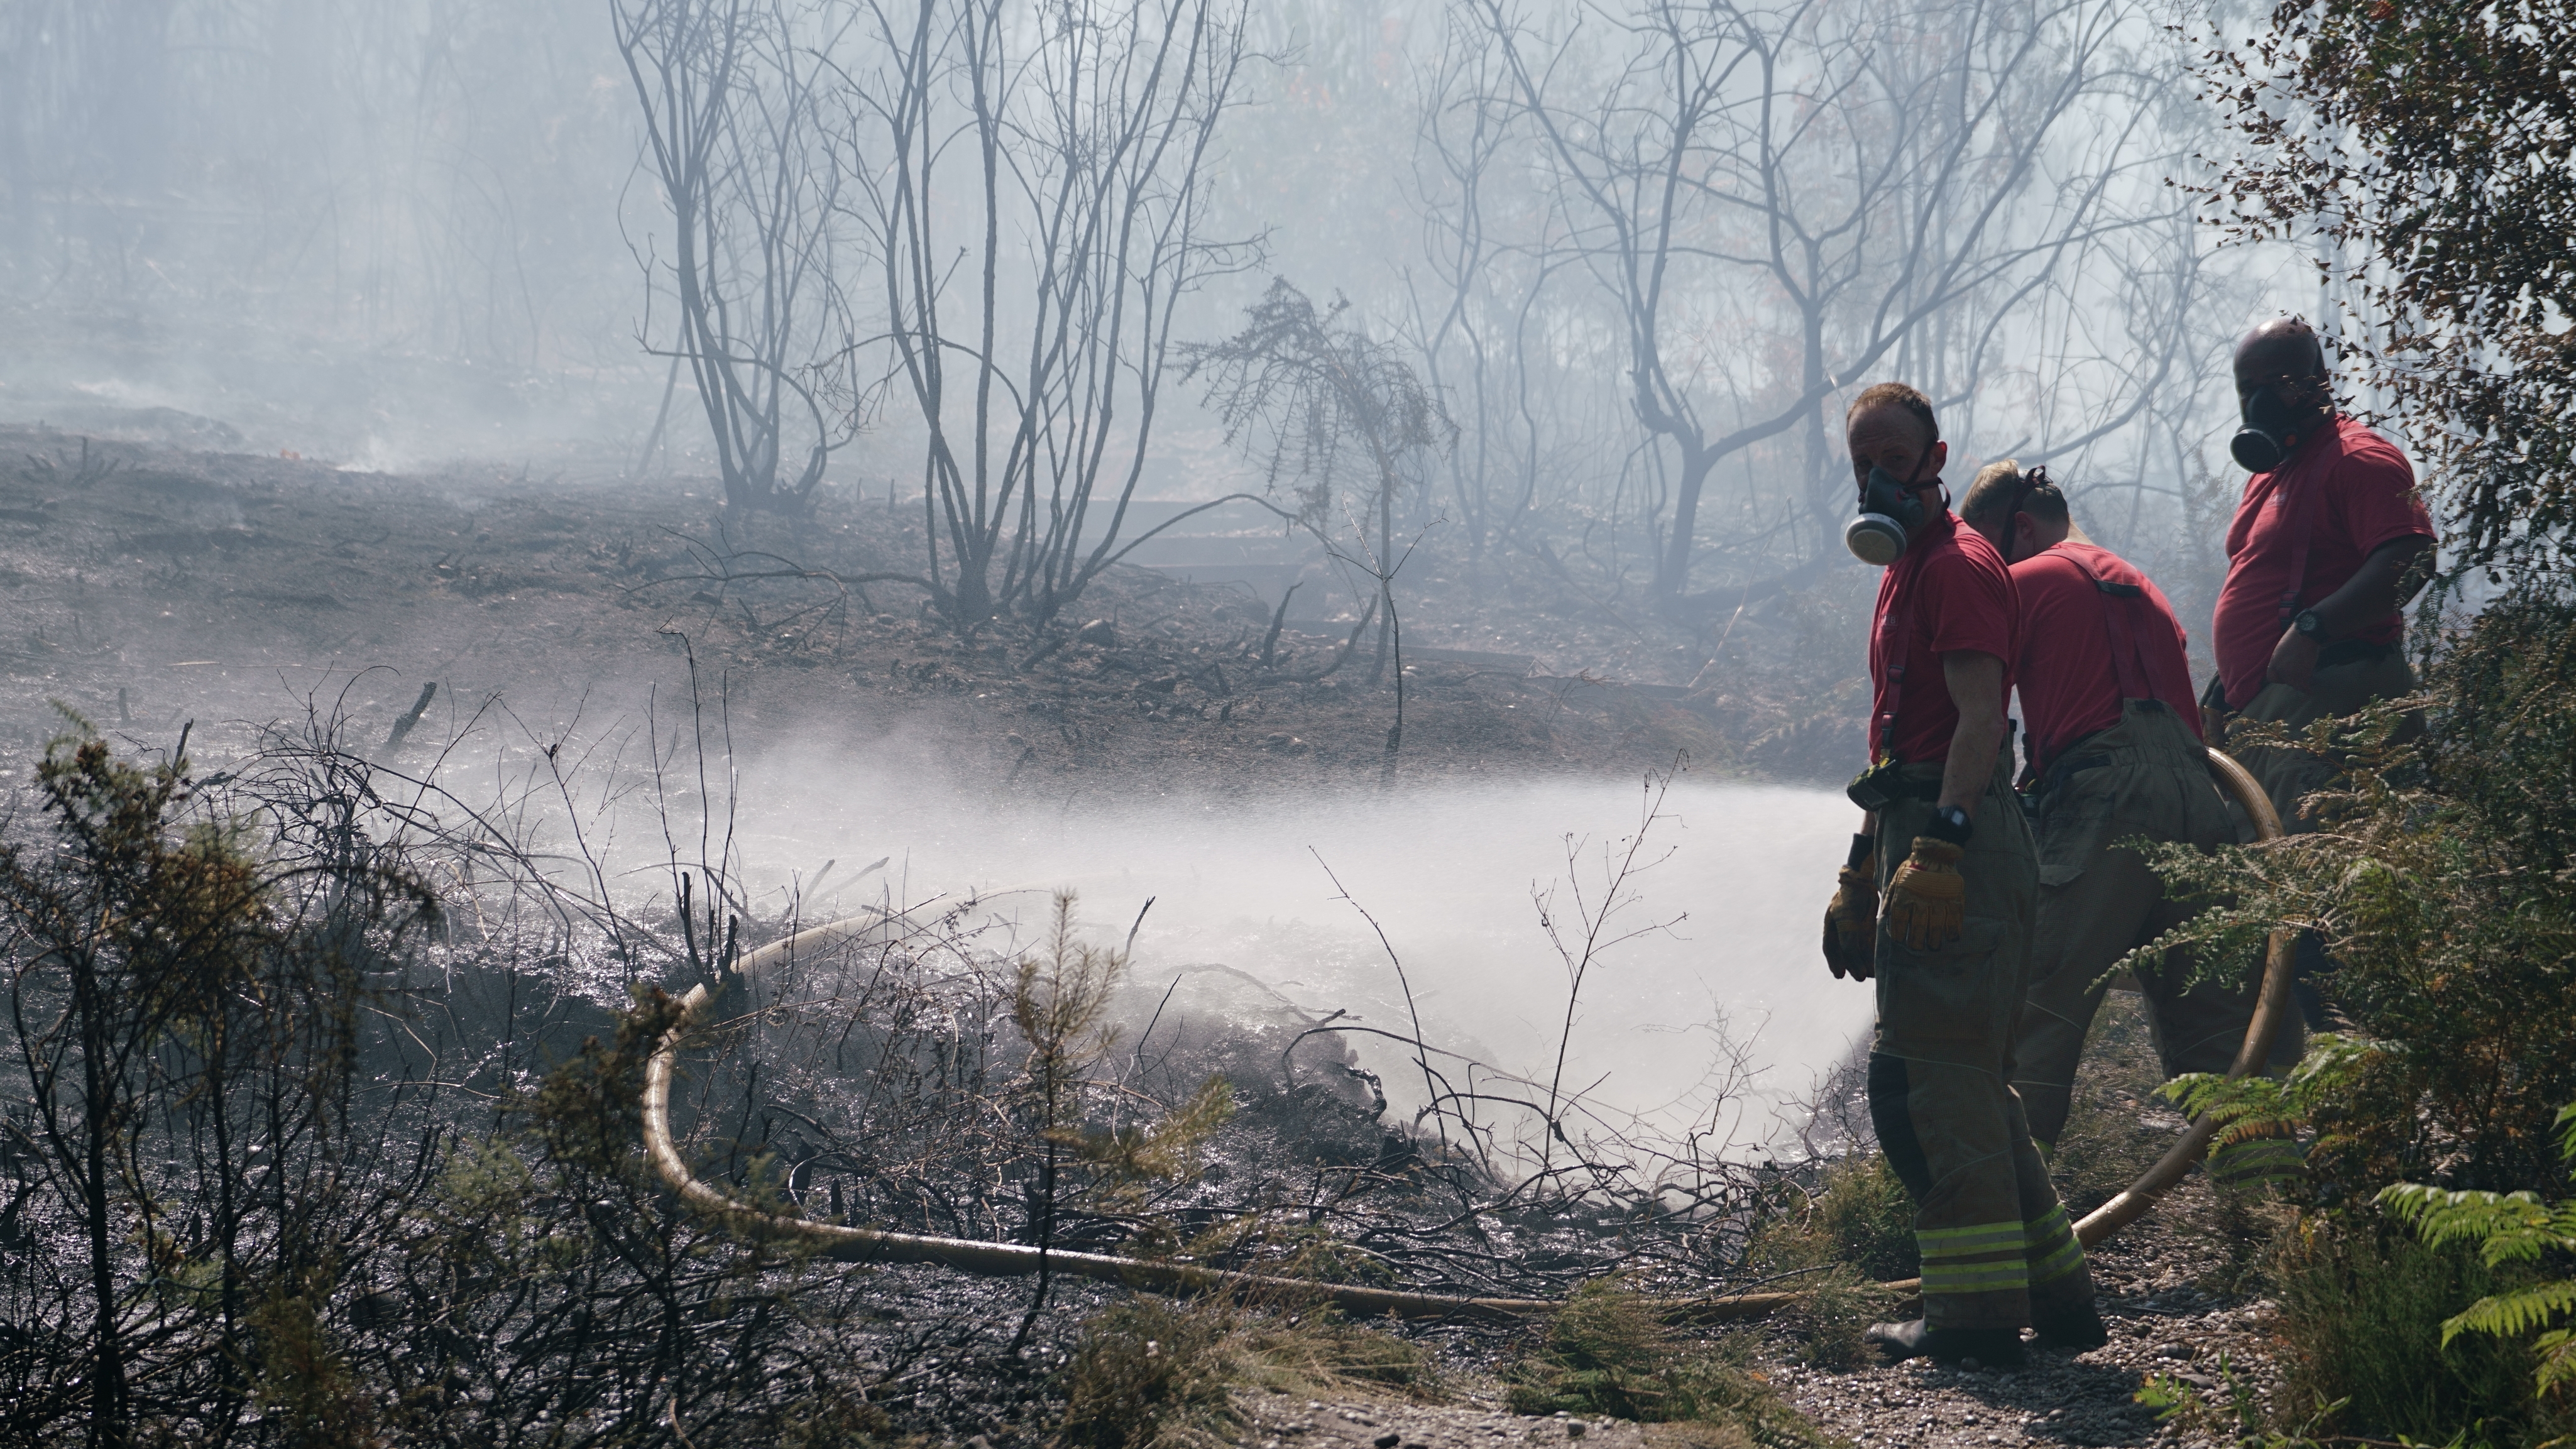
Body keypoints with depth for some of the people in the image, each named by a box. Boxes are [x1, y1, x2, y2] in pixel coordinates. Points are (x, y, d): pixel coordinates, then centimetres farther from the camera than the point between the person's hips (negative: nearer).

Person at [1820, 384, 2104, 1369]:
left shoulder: (1958, 566, -9)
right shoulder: (1904, 573, 24)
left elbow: (1978, 716, -20)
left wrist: (1938, 847, -29)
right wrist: (1861, 872, 26)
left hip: (1962, 841, -11)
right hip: (1924, 847, 11)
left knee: (1929, 1076, -11)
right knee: (1962, 1082, 13)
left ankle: (1976, 1312, -10)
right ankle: (2056, 1293, 17)